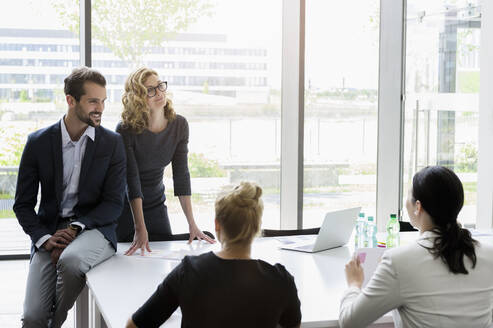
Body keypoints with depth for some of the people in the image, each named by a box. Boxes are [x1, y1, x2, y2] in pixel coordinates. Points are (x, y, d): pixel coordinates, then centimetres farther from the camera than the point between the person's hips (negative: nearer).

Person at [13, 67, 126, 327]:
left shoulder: (113, 143, 1)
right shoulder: (38, 142, 3)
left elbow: (114, 203, -1)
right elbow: (23, 204, 5)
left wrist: (76, 228, -15)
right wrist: (44, 238, -12)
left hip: (93, 229, -1)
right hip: (50, 232, 1)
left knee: (70, 260, -36)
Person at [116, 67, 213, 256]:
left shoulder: (179, 125, -10)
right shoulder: (125, 130, -23)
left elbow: (181, 175, -8)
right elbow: (132, 180, -26)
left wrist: (192, 224, -13)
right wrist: (140, 229, -32)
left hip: (156, 204, 4)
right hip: (125, 205, -4)